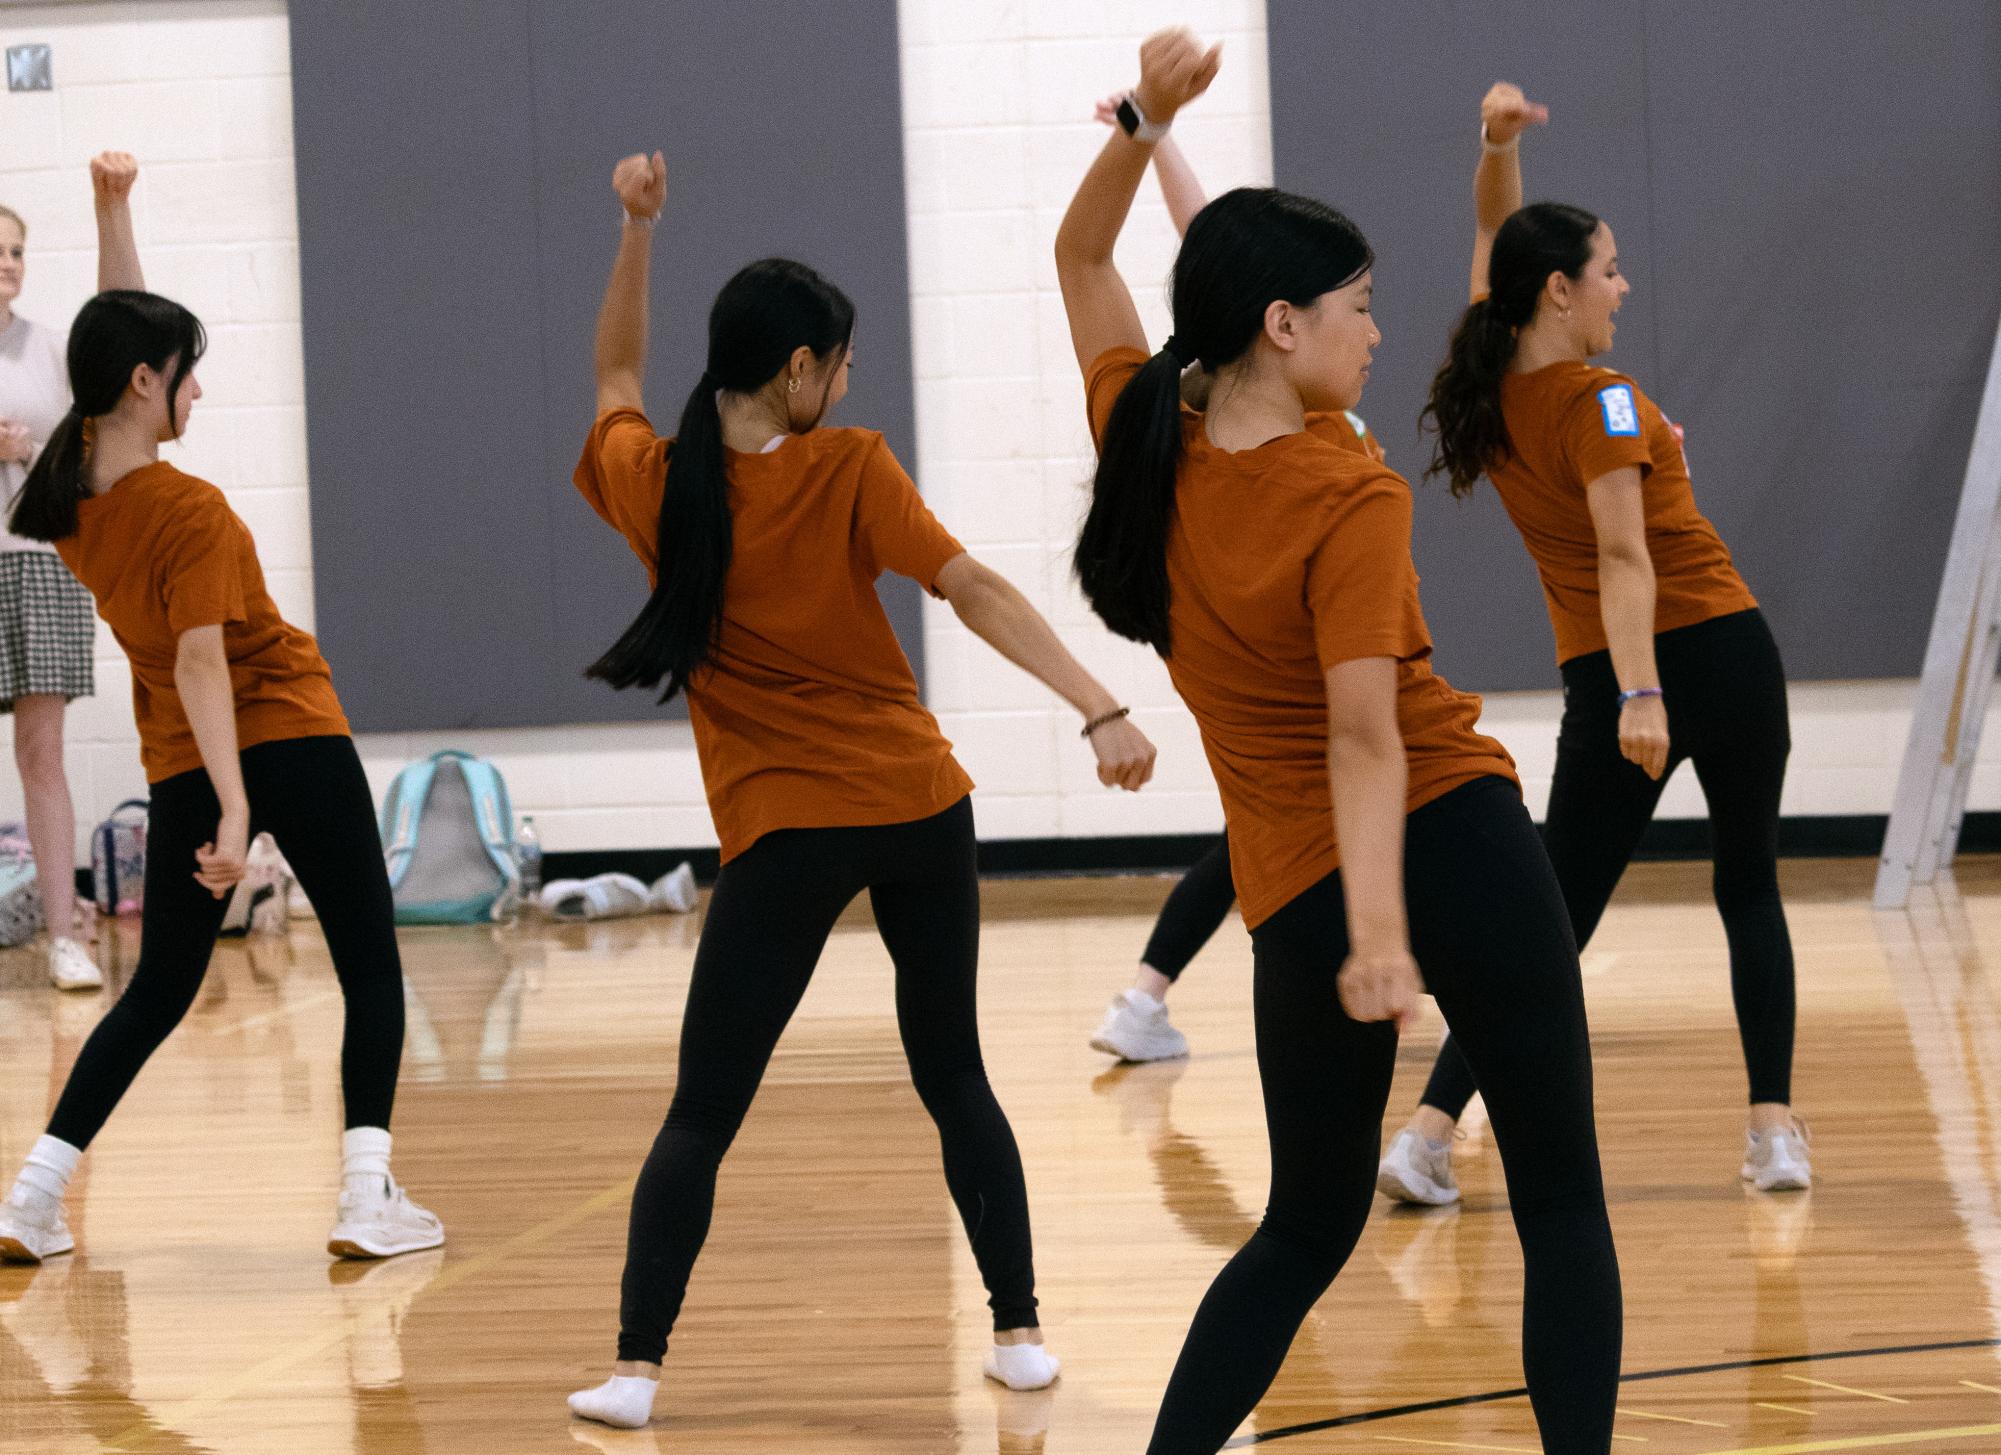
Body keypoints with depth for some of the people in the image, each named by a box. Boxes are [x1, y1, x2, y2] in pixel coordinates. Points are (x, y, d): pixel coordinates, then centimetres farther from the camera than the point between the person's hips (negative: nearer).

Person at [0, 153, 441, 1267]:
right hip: (291, 743, -6)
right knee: (371, 968, 8)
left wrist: (113, 209, 7)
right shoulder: (188, 512, -18)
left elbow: (122, 336, 11)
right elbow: (201, 663, -24)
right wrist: (233, 808, -28)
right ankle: (370, 1197, -1)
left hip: (180, 768, 6)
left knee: (159, 993, 15)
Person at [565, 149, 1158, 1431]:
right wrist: (1102, 711, -20)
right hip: (919, 804, 0)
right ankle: (1021, 1330, 16)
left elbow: (618, 380, 22)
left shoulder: (655, 485, 0)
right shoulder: (850, 473, -7)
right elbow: (975, 590, -16)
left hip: (782, 829, 0)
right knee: (955, 1079, 16)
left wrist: (638, 231, 18)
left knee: (702, 1116, 4)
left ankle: (637, 1366, -4)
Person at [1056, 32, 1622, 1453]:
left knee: (1308, 1229, 18)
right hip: (1462, 840, -5)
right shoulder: (1349, 499, -14)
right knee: (1563, 1201, 7)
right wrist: (1382, 935, -29)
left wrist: (1144, 119, 5)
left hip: (1298, 892, 5)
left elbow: (1080, 257, 17)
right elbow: (1363, 736, -23)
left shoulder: (1147, 447, 1)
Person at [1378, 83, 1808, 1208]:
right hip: (1717, 649, -5)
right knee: (1751, 888, 12)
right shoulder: (1598, 402, -13)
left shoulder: (1490, 390, 4)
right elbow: (1622, 554, -24)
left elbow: (1494, 239, 18)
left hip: (1603, 680, 5)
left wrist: (1499, 144, 2)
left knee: (1555, 916, 6)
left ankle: (1430, 1134, -6)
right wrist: (1644, 693, -31)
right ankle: (1776, 1128, 6)